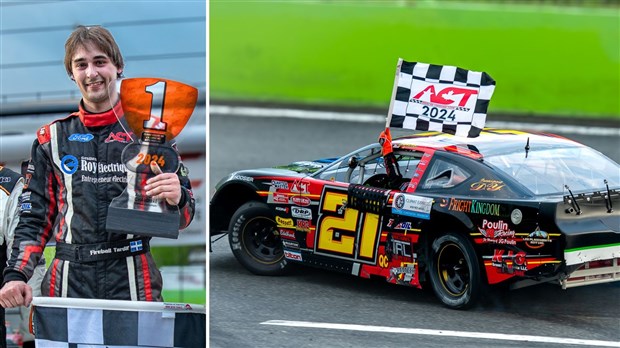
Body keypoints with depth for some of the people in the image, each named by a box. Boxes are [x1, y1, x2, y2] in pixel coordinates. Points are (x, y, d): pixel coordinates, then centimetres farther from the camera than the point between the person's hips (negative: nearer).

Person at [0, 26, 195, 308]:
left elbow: (182, 219, 9)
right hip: (69, 282, 1)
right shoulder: (52, 138, 13)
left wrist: (176, 200, -15)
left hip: (132, 283, -1)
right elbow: (35, 220, 13)